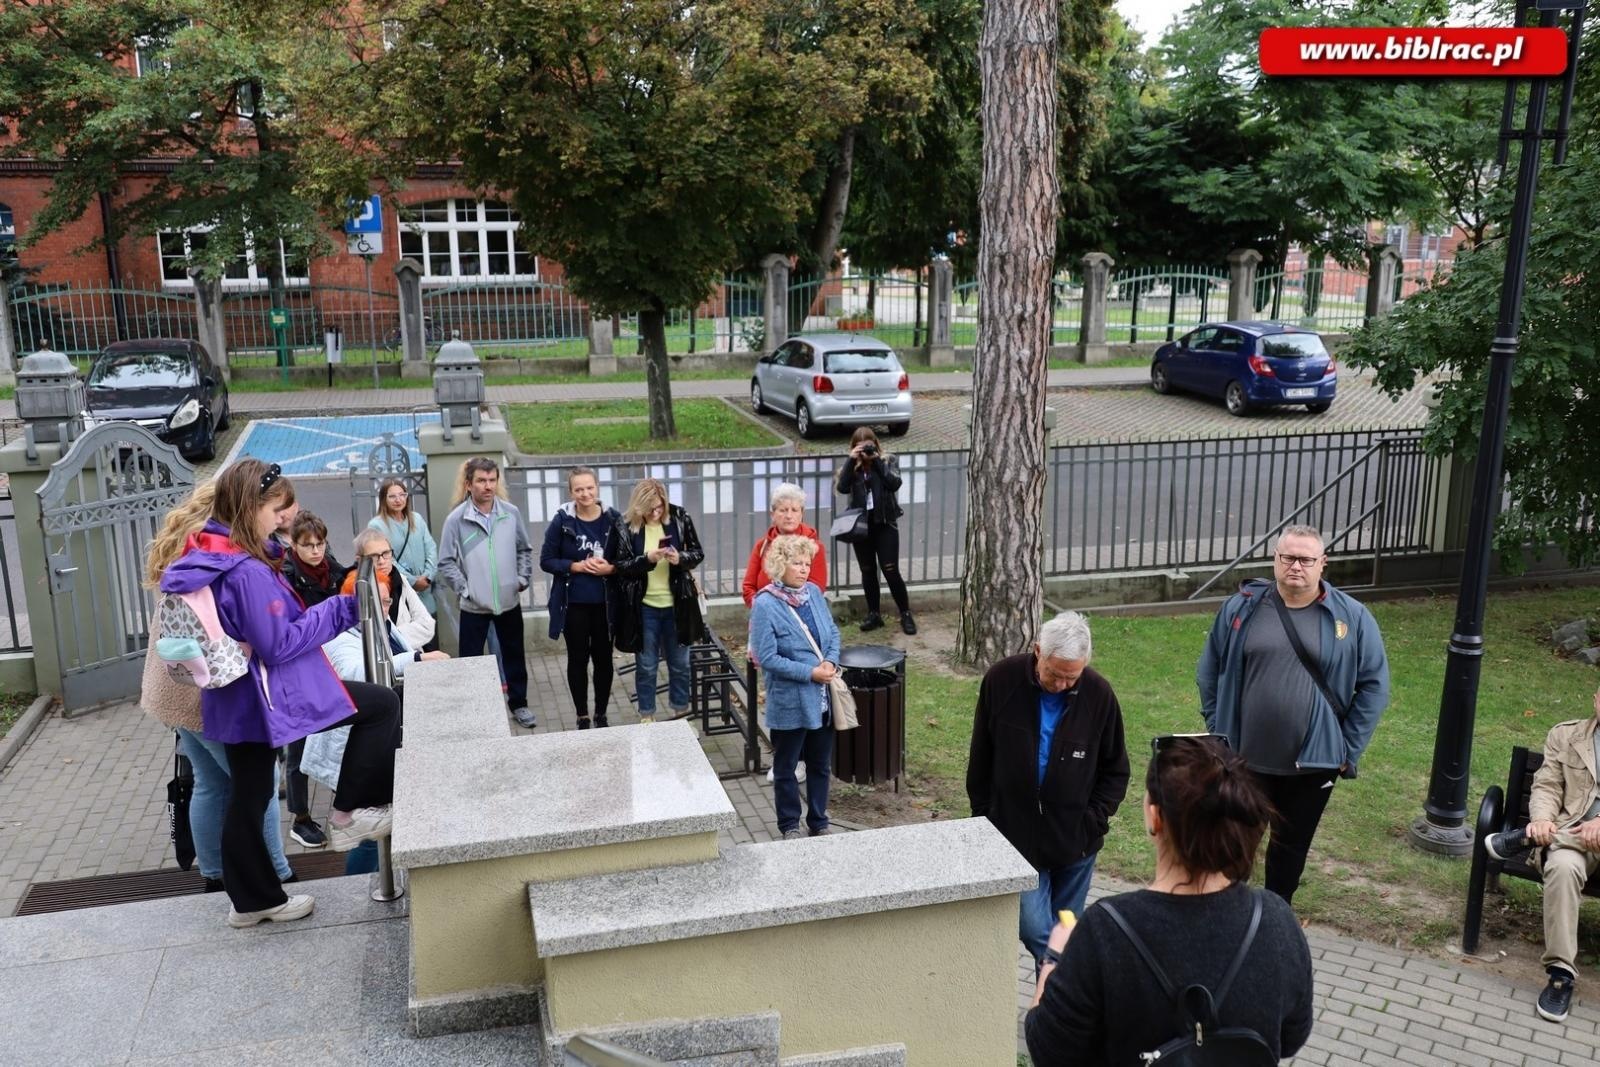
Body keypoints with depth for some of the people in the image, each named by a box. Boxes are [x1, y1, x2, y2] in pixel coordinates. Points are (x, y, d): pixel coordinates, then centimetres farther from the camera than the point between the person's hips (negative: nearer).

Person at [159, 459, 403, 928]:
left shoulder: (204, 558, 5)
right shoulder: (247, 571, -24)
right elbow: (280, 644, -21)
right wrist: (343, 609, -17)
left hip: (234, 700, 10)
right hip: (273, 695, -10)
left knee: (246, 794, 18)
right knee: (382, 704, -1)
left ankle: (252, 898, 32)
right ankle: (349, 813, 6)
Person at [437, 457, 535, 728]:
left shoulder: (511, 513, -3)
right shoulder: (456, 519, -12)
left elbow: (524, 550, 9)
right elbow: (446, 562, -8)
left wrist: (522, 579, 0)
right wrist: (464, 590, -12)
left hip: (509, 601, 3)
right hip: (474, 605, -3)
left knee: (514, 655, 15)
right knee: (471, 660, 5)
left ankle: (518, 704, 31)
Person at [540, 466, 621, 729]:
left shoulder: (613, 519, -5)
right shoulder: (561, 521, -8)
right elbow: (546, 561, -3)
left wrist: (610, 568, -16)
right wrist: (577, 566, -16)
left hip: (605, 604, 1)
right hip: (574, 604, -1)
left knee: (603, 659, 10)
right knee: (578, 659, 9)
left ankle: (601, 715, 27)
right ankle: (582, 717, 22)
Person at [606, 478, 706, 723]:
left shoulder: (679, 517, -5)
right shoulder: (624, 527, -10)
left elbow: (698, 553, 2)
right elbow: (617, 565, -8)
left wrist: (680, 558, -20)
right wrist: (647, 559, -22)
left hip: (676, 604, 2)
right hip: (643, 607, -1)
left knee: (680, 663, 14)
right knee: (646, 666, 11)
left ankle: (681, 711, 31)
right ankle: (646, 715, 27)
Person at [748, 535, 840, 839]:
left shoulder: (813, 592, 2)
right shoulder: (765, 604, -16)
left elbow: (833, 632, 11)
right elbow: (767, 657, -18)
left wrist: (831, 661, -9)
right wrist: (810, 673, -19)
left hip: (823, 698, 6)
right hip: (790, 702, -6)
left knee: (820, 764, 17)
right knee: (785, 767, 11)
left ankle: (819, 823, 32)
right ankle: (790, 826, 27)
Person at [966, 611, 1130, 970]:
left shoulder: (1099, 695, -9)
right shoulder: (1001, 681, -10)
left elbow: (1116, 771, 4)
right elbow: (980, 760, 3)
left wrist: (1093, 820, -5)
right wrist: (982, 818, 5)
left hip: (1075, 843, 1)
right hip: (1016, 834, -1)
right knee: (1033, 929, -9)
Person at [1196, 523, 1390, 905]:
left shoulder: (1351, 618, -5)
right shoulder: (1241, 608, -3)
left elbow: (1374, 685, -1)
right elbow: (1209, 672, 6)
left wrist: (1348, 749, -4)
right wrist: (1217, 732, 2)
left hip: (1312, 763, 0)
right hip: (1242, 759, 0)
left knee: (1290, 847, 17)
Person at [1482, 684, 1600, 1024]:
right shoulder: (1565, 735, 15)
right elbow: (1546, 787, 7)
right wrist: (1542, 819, -17)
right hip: (1571, 836, 0)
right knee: (1563, 866, -34)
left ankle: (1525, 840, -20)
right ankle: (1561, 974, -31)